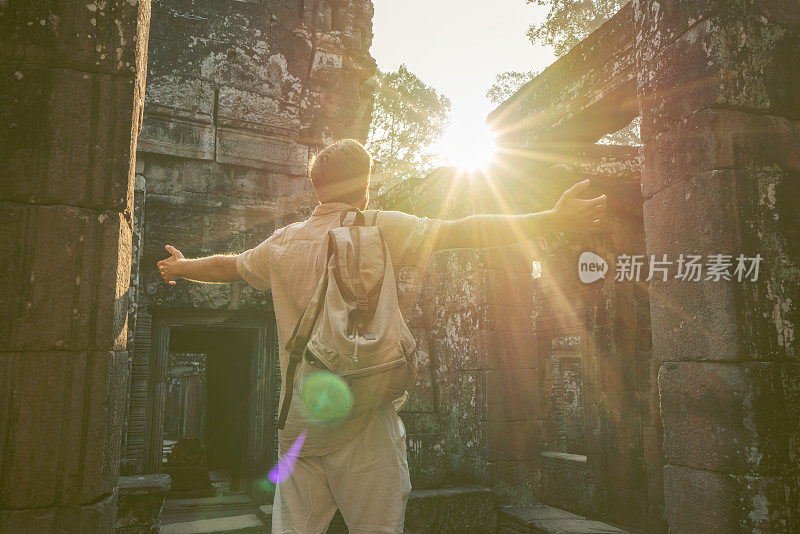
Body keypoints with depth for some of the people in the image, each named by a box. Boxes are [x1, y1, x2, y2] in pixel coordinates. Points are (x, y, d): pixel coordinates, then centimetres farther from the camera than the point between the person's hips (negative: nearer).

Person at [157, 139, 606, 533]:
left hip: (298, 418, 6)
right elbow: (459, 232, -12)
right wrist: (554, 219, -11)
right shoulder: (375, 228, -3)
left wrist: (181, 268, 49)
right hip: (360, 412, -5)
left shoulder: (282, 242, 11)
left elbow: (229, 265, 28)